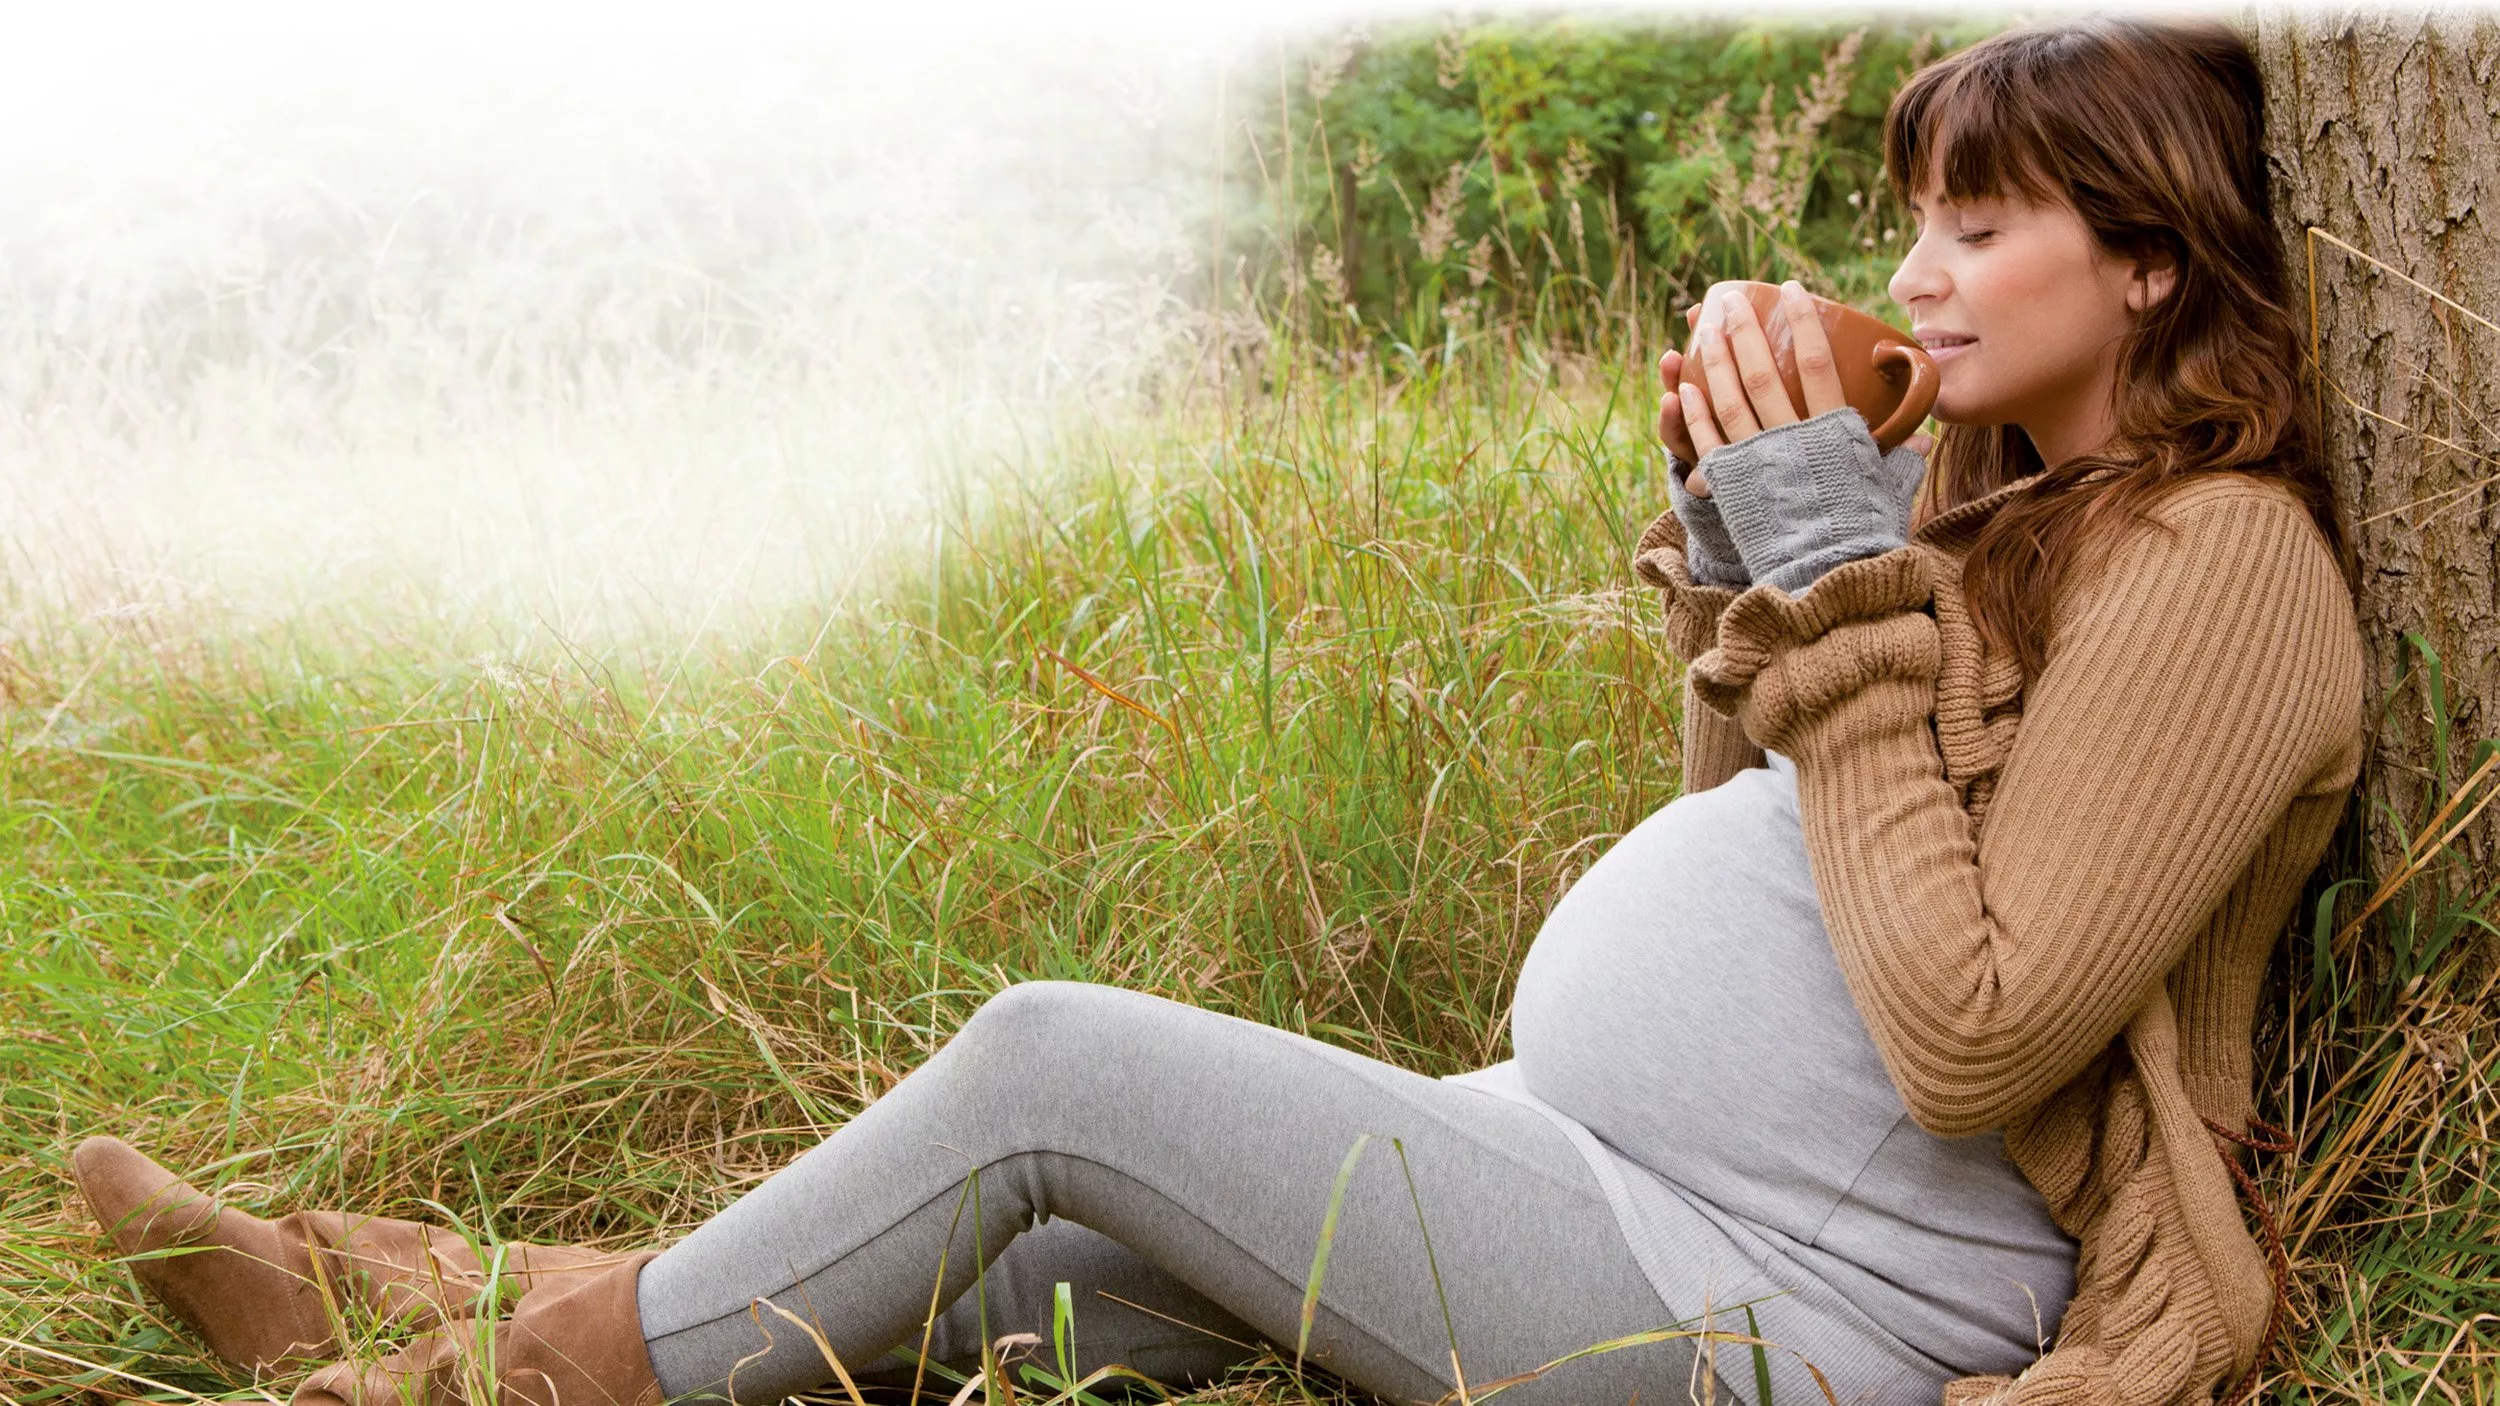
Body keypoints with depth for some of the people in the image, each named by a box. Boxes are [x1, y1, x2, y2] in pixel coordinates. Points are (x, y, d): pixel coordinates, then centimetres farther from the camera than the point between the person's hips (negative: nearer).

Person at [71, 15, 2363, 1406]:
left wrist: (1840, 579, -20)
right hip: (1600, 1158, 9)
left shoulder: (2217, 561, -14)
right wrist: (1741, 529, 5)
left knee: (1049, 1063, -12)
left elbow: (1964, 1029, -22)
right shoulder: (2013, 500, 15)